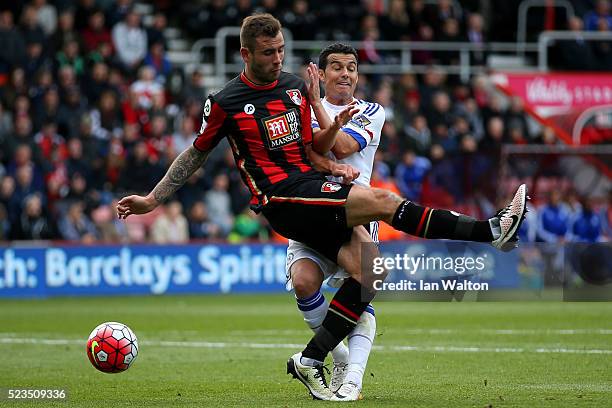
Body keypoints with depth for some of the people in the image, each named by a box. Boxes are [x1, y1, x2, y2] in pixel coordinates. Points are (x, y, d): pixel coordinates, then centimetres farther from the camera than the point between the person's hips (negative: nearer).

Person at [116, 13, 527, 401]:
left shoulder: (296, 87, 14)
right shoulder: (226, 103, -1)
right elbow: (197, 153, 12)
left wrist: (332, 154, 0)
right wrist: (152, 199, 11)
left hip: (314, 189, 7)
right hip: (282, 200, -7)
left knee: (368, 266, -14)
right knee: (381, 201, -24)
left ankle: (310, 360, -6)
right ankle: (491, 230, -22)